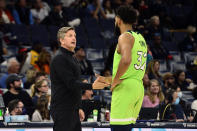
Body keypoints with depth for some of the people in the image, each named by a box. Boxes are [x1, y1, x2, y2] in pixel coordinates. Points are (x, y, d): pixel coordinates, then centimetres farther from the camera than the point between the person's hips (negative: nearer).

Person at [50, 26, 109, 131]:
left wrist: (78, 108, 24)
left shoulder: (71, 58, 19)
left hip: (72, 110, 10)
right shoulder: (59, 58, -13)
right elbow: (71, 83, -22)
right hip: (62, 110, -10)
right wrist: (91, 86, -32)